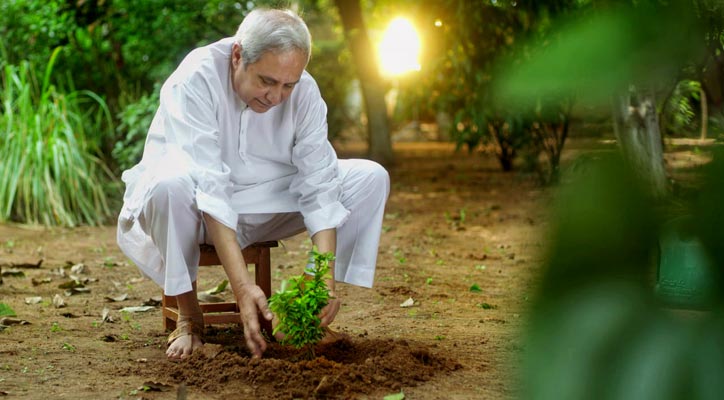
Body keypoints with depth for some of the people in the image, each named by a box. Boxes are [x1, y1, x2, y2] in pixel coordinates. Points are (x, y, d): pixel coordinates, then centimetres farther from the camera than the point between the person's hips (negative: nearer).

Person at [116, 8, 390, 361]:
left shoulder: (304, 91, -14)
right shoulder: (193, 82, -27)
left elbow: (318, 186, -19)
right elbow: (208, 189, -36)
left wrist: (326, 276, -33)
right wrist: (242, 285, -44)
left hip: (266, 205, 4)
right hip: (199, 210, -4)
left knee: (370, 178, -13)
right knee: (170, 183, -39)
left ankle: (314, 314, -6)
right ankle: (188, 313, -15)